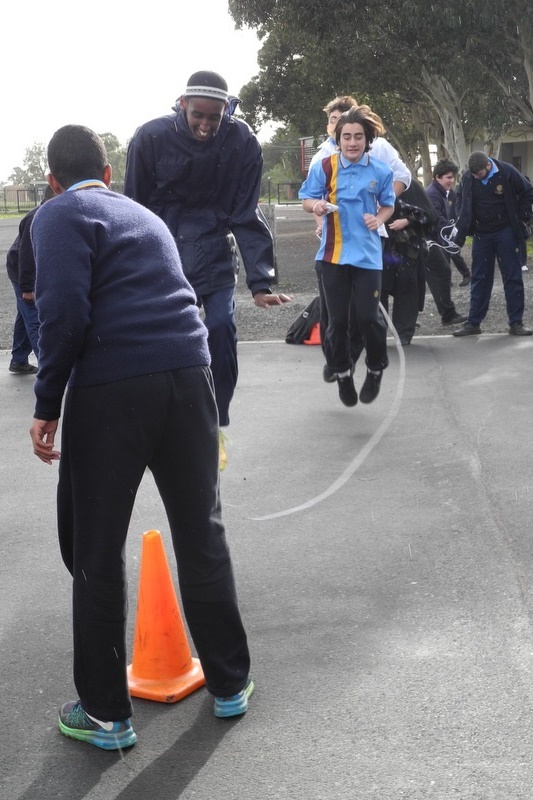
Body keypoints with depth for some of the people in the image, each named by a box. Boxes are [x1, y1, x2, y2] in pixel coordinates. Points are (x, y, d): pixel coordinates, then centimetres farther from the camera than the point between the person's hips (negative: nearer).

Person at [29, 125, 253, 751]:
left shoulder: (59, 216, 3)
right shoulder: (145, 216, 24)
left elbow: (65, 313, -11)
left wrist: (47, 407, -6)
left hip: (110, 389, -6)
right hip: (189, 376, 6)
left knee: (95, 555, 7)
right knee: (202, 535, 16)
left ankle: (105, 713, 16)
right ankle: (229, 684, 28)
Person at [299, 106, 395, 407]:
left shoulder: (381, 171, 0)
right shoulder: (324, 167, -4)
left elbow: (388, 205, 13)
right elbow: (307, 199, 3)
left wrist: (378, 219, -8)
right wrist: (316, 205, -20)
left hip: (367, 254, 0)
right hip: (333, 254, 0)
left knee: (369, 316, -7)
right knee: (337, 319, 7)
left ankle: (376, 370, 20)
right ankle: (342, 373, 29)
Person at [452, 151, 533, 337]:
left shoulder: (506, 172, -13)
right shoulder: (468, 178, -5)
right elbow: (461, 201, 12)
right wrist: (462, 227, 2)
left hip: (506, 232, -2)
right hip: (481, 234, 3)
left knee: (513, 278, 0)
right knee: (479, 279, 6)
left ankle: (516, 323, 3)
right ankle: (473, 323, 11)